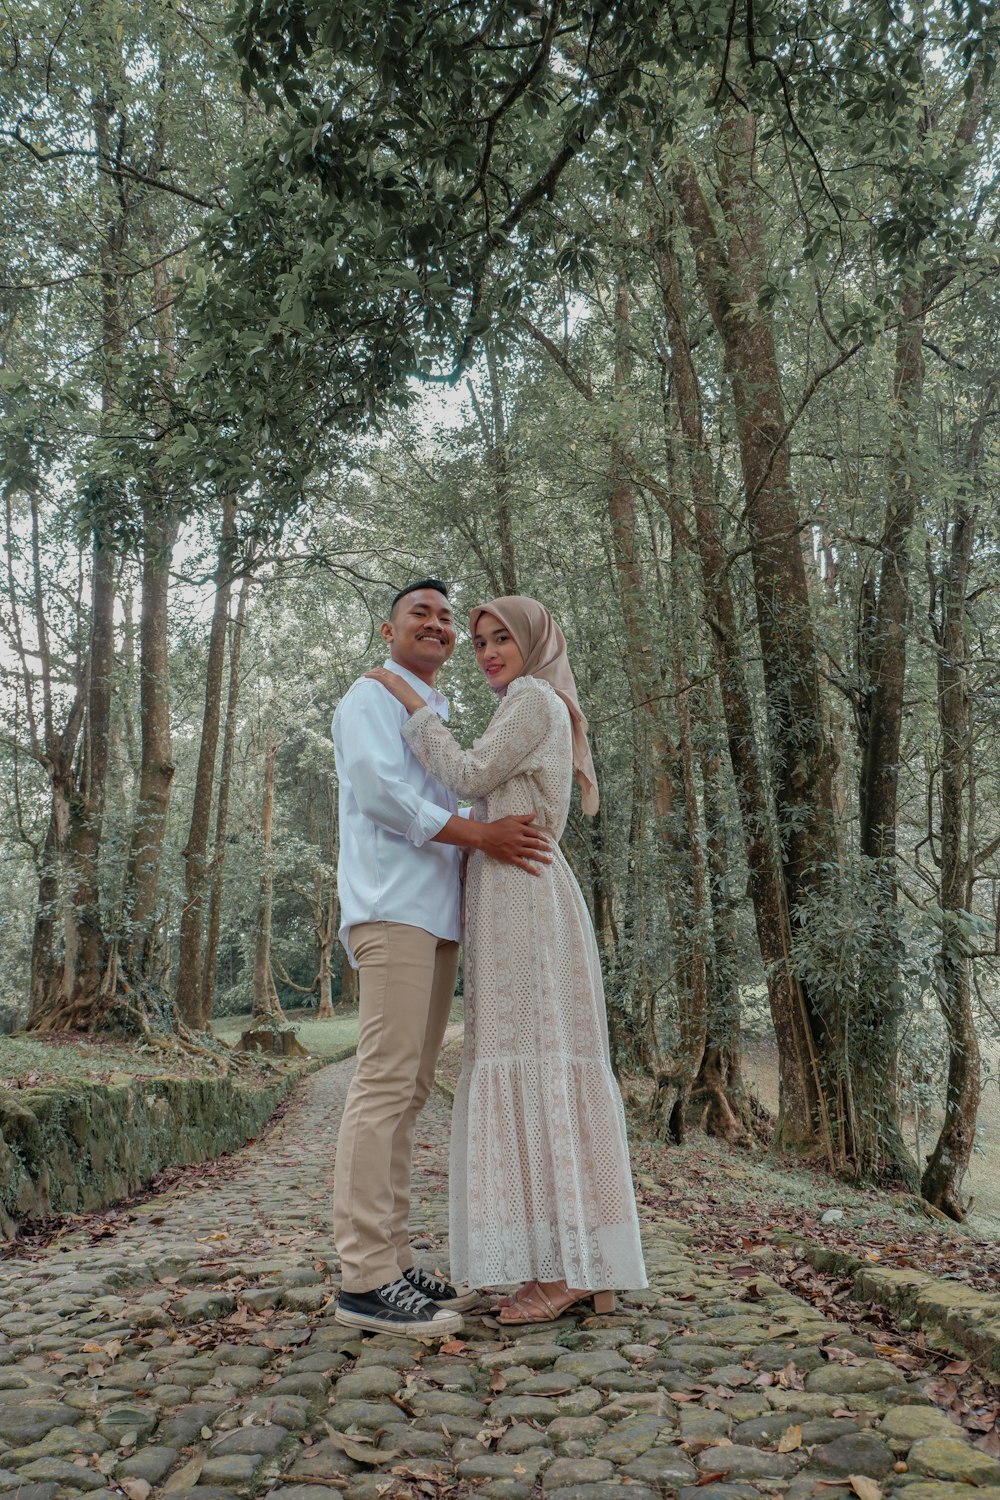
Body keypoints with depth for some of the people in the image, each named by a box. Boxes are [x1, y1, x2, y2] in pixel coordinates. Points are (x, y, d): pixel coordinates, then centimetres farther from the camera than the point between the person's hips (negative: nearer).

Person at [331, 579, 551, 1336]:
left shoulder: (439, 718, 28)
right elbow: (379, 790, -13)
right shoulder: (372, 695, 2)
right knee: (384, 1086, -12)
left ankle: (393, 1261, 10)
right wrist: (480, 834, -16)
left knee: (407, 1093, 6)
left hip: (436, 915, 9)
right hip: (392, 908, -9)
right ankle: (366, 1279, -11)